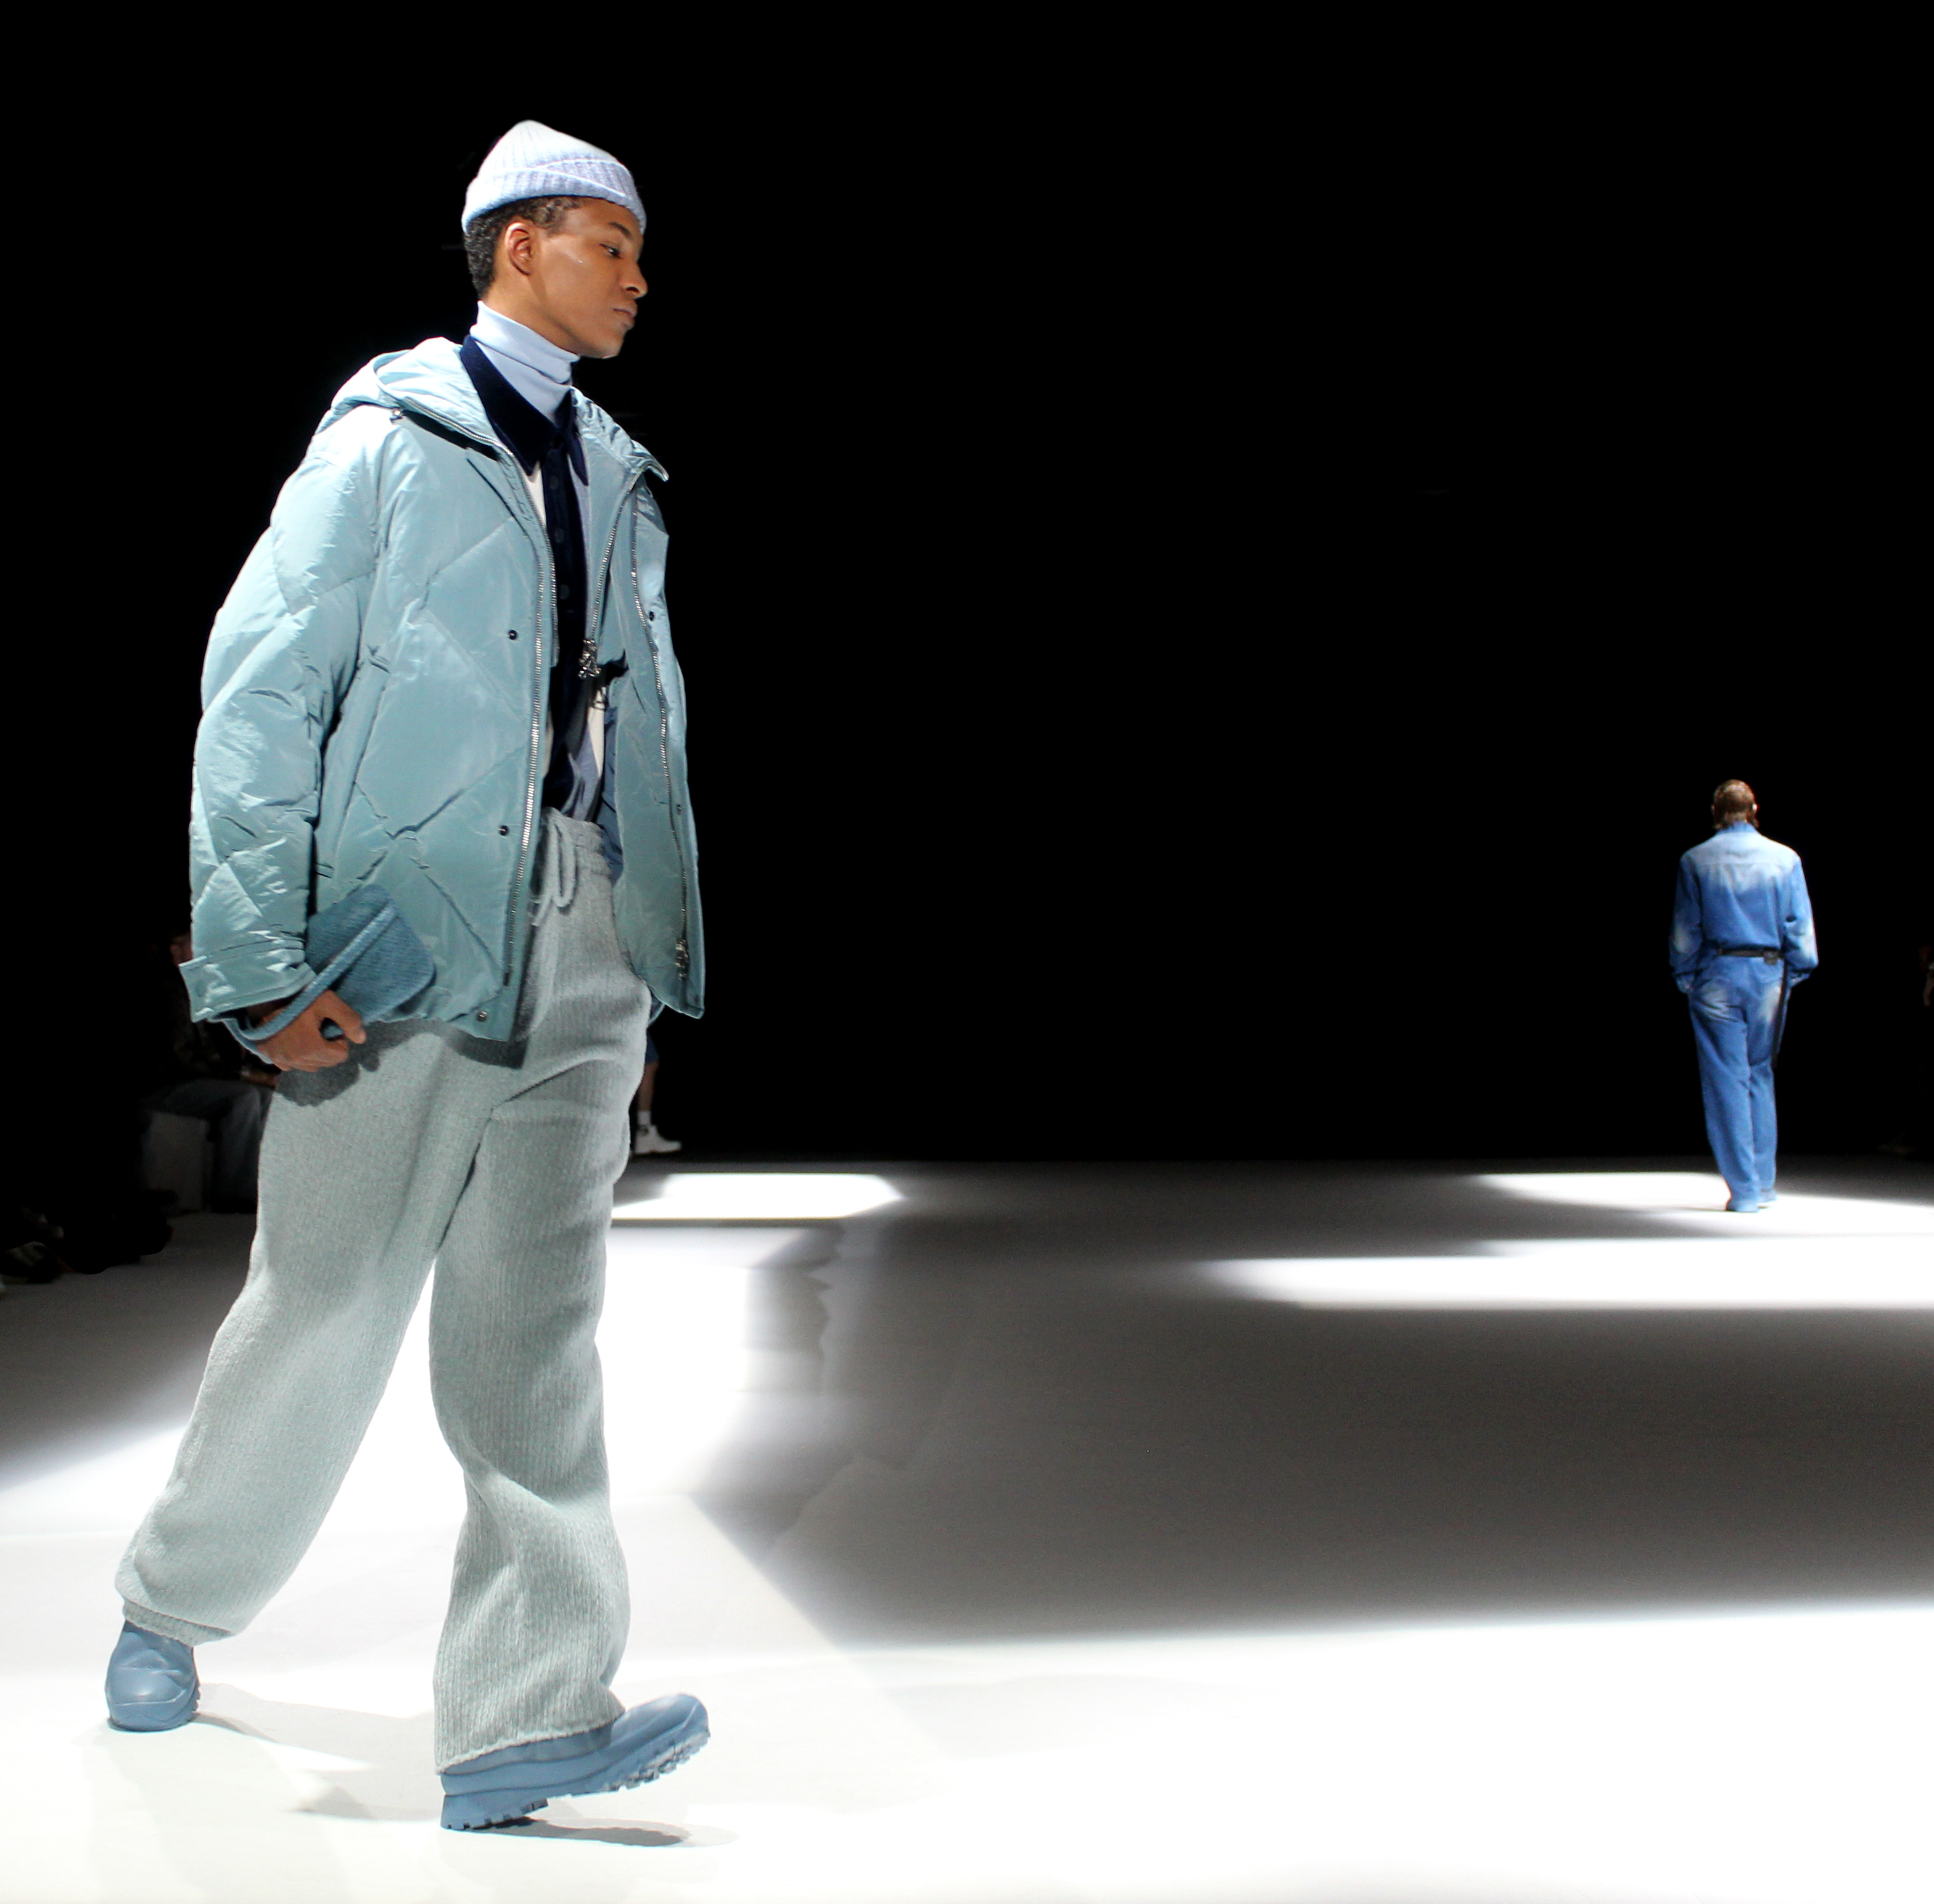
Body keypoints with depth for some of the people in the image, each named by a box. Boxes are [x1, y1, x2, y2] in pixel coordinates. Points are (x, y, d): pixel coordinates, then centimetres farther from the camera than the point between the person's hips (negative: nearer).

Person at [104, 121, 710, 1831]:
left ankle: (527, 1709, 3)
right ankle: (173, 1606, 30)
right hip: (410, 915, -5)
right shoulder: (388, 438, -1)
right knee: (334, 1294, 5)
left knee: (537, 1314, 0)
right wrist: (263, 964, -12)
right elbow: (259, 689, -6)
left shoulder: (617, 477, 17)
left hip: (575, 924, 5)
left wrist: (656, 969, 15)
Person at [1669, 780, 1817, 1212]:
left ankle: (1744, 1189, 0)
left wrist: (1686, 978, 9)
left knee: (1726, 1080, 1)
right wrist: (1797, 972, 11)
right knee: (1760, 1075, 15)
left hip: (1716, 977, -2)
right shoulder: (1785, 859, 1)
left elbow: (1684, 930, 1)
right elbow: (1801, 927, 2)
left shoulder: (1695, 861, -1)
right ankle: (1763, 1182, 17)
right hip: (1769, 977, 2)